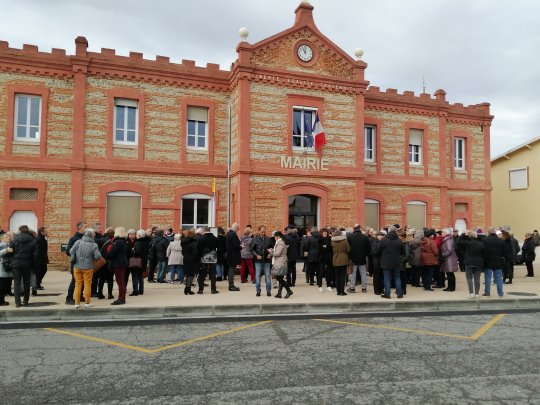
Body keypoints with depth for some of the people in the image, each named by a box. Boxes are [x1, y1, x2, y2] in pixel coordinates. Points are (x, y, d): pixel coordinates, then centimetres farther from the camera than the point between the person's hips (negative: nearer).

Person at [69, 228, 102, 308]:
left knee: (78, 284, 10)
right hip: (88, 267, -2)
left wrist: (74, 257, 15)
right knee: (87, 285, 7)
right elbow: (97, 256, -11)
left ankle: (77, 303, 13)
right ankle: (87, 303, 10)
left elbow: (71, 251, -3)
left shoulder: (78, 242, -7)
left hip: (77, 266, 2)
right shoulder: (94, 245, -11)